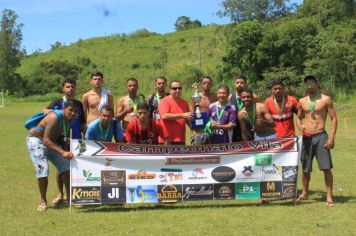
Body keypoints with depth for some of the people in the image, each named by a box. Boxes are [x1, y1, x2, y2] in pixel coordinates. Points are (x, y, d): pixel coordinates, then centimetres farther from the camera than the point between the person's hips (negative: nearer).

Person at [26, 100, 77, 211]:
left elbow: (63, 136, 6)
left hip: (51, 142, 8)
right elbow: (46, 140, -38)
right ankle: (43, 201, -3)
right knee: (43, 170, -20)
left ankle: (69, 198, 11)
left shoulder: (68, 119, -8)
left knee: (66, 167, 2)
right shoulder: (55, 117, -32)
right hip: (36, 141, -8)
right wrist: (63, 152, -47)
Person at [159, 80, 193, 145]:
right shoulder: (165, 101, -1)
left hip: (181, 140, 6)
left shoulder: (185, 103, 16)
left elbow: (188, 120, 23)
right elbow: (164, 116, -16)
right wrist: (182, 115, -17)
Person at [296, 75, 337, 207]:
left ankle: (329, 196, 2)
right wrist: (300, 126, -4)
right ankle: (304, 193, 27)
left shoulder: (325, 99, -2)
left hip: (321, 137, -4)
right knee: (305, 169, 12)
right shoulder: (302, 101, 9)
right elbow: (299, 118, 20)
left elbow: (334, 118, -3)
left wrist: (332, 137, -11)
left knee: (326, 168, -6)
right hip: (307, 137, 4)